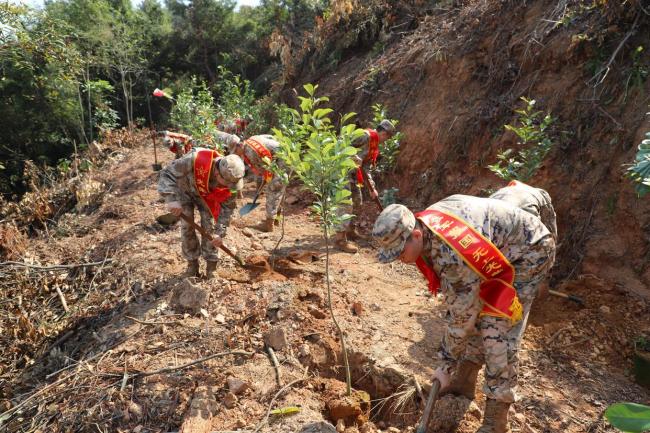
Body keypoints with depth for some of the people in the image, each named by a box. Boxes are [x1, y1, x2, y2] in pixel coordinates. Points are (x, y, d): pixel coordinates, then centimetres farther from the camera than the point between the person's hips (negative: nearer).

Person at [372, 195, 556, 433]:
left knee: (497, 330, -12)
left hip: (529, 252, -8)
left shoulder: (453, 253, -39)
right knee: (474, 314, 8)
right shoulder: (422, 225, -13)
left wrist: (446, 365, -13)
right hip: (497, 253, 8)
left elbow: (461, 316, -26)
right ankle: (463, 383, 25)